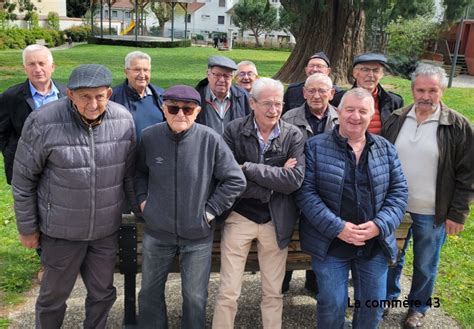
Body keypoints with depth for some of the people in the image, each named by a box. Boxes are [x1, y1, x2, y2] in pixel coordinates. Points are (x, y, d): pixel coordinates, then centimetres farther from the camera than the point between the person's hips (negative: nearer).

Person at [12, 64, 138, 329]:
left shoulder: (124, 120, -9)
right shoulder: (43, 123, -18)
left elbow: (129, 173, 4)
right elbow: (23, 180, -7)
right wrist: (27, 228, -2)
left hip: (106, 229, 3)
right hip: (62, 230, -2)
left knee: (103, 293, 19)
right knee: (54, 295, 17)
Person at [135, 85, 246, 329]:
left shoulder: (211, 140, -15)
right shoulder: (150, 137, -7)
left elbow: (236, 180, -10)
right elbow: (139, 172, 12)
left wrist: (210, 210, -10)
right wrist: (143, 200, 2)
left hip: (198, 235, -2)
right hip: (157, 232, 3)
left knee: (195, 296, 14)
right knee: (150, 292, 19)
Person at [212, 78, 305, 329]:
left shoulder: (293, 135, -3)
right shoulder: (233, 130, -6)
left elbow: (295, 179, -15)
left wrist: (249, 168, -18)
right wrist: (275, 179, -17)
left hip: (276, 221, 1)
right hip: (239, 218, -1)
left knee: (273, 293, 16)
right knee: (228, 292, 7)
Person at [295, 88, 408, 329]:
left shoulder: (386, 149, 5)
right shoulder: (316, 146, -5)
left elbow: (399, 191, 4)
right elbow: (306, 192, -11)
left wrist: (380, 225, -12)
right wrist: (337, 227, -19)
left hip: (376, 243, 3)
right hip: (330, 242, -3)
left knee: (373, 305, 14)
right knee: (332, 305, 7)